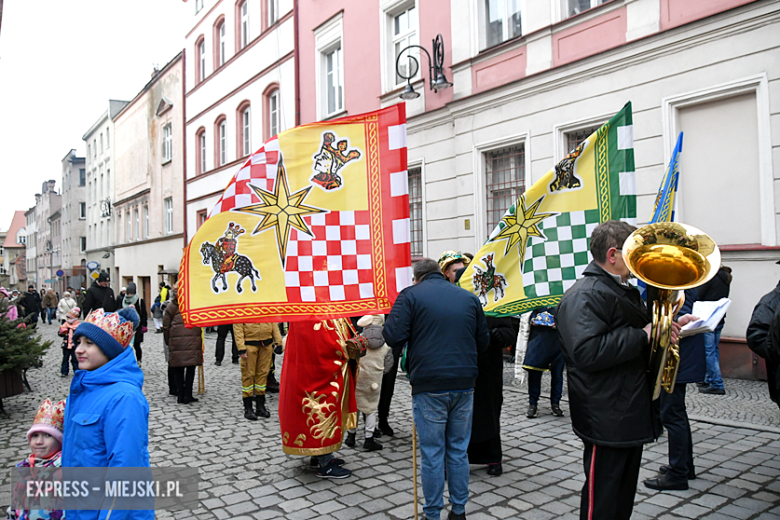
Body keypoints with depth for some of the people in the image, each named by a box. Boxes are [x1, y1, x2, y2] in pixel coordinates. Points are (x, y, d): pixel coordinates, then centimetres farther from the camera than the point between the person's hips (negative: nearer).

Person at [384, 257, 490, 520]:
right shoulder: (469, 297, 10)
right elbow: (484, 341, 12)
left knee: (432, 453, 6)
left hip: (429, 385, -4)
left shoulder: (411, 295, -4)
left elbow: (393, 336, -13)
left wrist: (402, 350, 9)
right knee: (459, 450, 15)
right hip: (464, 384, 4)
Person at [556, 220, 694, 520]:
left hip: (632, 415, 10)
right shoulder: (584, 296, -19)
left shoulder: (624, 290, 16)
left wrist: (667, 327, 9)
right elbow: (587, 352, -33)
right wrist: (642, 336, -24)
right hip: (606, 423, -10)